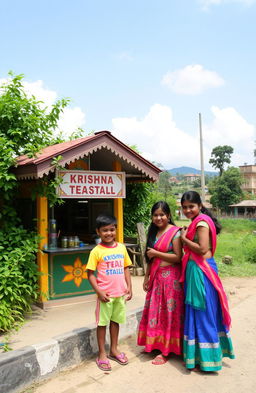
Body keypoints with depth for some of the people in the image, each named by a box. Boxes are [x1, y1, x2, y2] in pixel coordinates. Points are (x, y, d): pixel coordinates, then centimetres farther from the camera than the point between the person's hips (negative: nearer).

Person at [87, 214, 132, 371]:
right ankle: (102, 354, 23)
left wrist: (129, 287, 4)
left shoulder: (121, 248, 2)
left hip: (120, 293, 4)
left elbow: (126, 268, 10)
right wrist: (99, 292, -15)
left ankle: (114, 349, 35)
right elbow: (90, 274, -8)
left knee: (115, 320, 18)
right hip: (105, 294, -4)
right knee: (103, 323, 8)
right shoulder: (97, 251, -10)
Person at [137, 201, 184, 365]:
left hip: (170, 277, -7)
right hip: (156, 277, 7)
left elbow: (178, 257, -16)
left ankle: (166, 350, 12)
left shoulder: (175, 232, -10)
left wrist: (156, 253, -15)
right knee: (155, 311, 11)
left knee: (168, 312, 1)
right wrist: (147, 277, 14)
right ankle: (156, 344, 26)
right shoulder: (154, 233, 12)